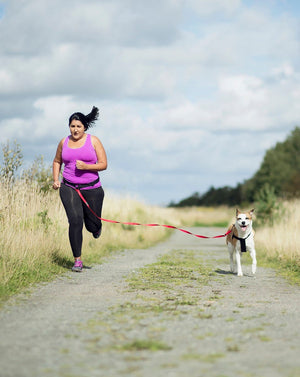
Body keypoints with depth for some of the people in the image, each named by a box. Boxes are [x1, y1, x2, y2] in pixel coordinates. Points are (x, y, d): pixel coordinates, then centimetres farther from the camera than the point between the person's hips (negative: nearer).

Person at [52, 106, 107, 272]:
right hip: (69, 188, 1)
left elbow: (103, 164, -3)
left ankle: (96, 227, 47)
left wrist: (86, 166, -20)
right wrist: (55, 180, 7)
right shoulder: (64, 142, 6)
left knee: (92, 225, 5)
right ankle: (77, 260, -6)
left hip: (91, 188, -1)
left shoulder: (93, 141, -1)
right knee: (75, 221, -16)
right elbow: (57, 161, 22)